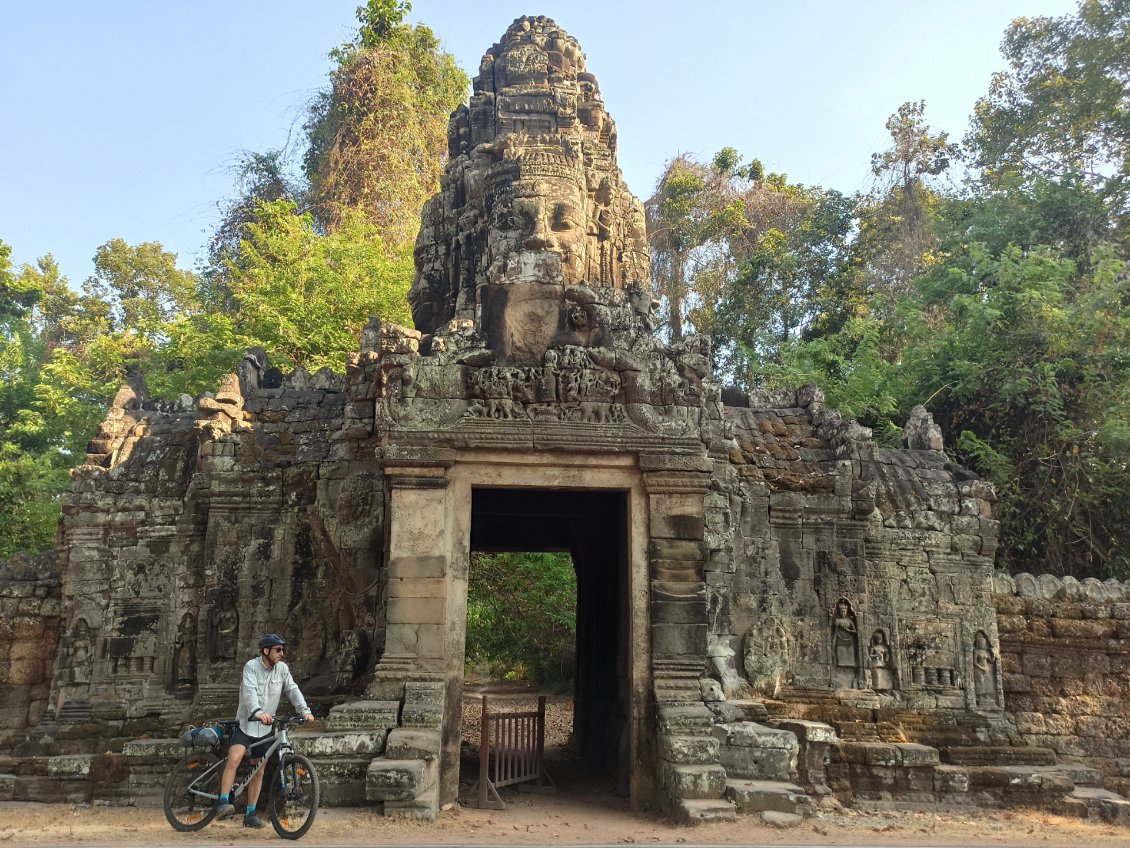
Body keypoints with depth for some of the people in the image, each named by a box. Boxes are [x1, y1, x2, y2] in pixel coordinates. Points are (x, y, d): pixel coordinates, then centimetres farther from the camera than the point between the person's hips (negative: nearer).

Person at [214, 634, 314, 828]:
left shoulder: (282, 669, 1)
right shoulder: (251, 666, -14)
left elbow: (293, 690, -5)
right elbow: (250, 692, -28)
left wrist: (305, 710, -21)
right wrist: (258, 712, -46)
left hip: (265, 727, 5)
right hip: (246, 723, -5)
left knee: (258, 771, 8)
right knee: (234, 758, -28)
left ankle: (250, 814, 16)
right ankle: (223, 802, -23)